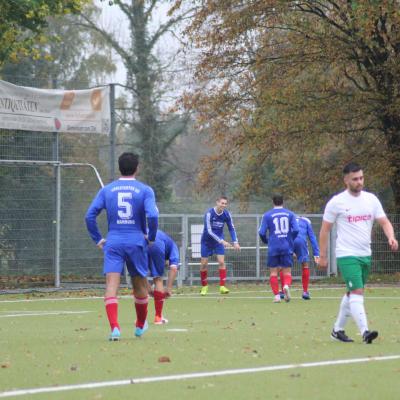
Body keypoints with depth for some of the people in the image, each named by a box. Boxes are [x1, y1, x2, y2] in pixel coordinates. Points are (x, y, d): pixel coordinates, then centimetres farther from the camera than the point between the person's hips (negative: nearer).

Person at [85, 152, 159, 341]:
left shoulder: (107, 190, 6)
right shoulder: (145, 190, -1)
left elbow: (90, 215, 1)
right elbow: (152, 215, -15)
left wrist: (98, 239, 8)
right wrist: (151, 237, 0)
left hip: (113, 242, 0)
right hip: (136, 242, 0)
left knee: (111, 284, -8)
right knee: (140, 285, 17)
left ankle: (114, 327, -25)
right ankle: (140, 325, 34)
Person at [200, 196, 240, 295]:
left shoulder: (227, 214, -11)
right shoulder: (209, 213, -23)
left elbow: (231, 228, -2)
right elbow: (209, 230, -28)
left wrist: (235, 242, -16)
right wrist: (221, 241, -35)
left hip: (219, 240, 2)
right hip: (207, 241, -2)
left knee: (221, 262, -11)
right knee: (204, 264, 0)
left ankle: (222, 287, -8)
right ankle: (204, 286, 17)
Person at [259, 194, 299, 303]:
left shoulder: (267, 215, 2)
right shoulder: (290, 214, 5)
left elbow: (261, 232, -3)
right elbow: (296, 230, -4)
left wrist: (266, 241, 17)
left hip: (273, 248, -1)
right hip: (287, 248, 1)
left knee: (273, 272, 8)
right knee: (287, 271, 5)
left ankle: (276, 295, 2)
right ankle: (286, 285, -25)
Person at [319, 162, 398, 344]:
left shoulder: (371, 199, 6)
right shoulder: (336, 202, -6)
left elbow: (384, 222, 4)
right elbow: (325, 230, 0)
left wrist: (391, 237, -17)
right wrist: (322, 256, -1)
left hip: (365, 255, 6)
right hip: (347, 255, -6)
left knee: (351, 294, 13)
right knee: (357, 292, -17)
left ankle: (337, 330, 25)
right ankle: (365, 332, -22)